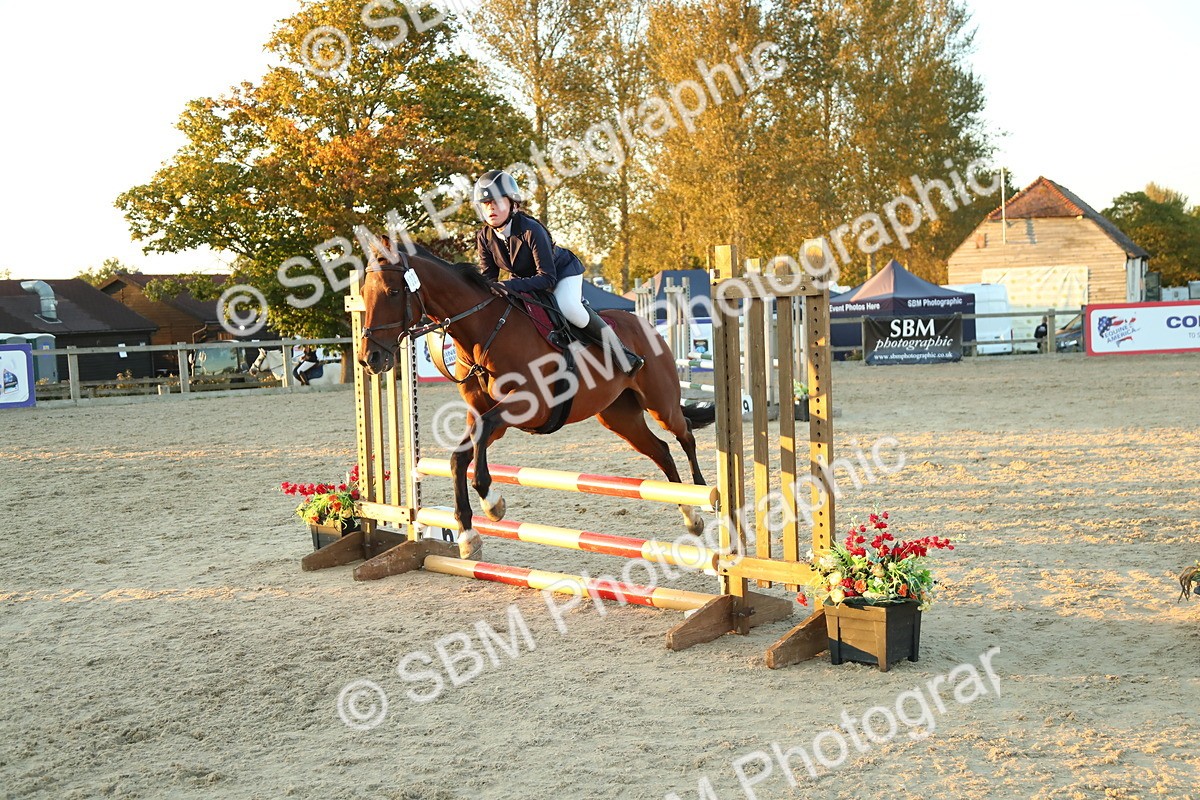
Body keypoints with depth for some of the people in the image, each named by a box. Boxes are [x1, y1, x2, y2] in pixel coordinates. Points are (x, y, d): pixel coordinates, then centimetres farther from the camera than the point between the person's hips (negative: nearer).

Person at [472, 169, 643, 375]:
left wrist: (511, 286, -51)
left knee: (567, 306, -34)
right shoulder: (484, 237, -18)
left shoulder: (530, 230, -36)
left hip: (562, 269, -7)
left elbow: (547, 278, -38)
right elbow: (488, 277, -9)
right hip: (526, 278, 7)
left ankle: (621, 353, -23)